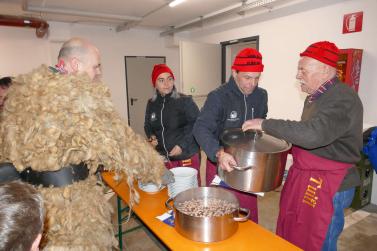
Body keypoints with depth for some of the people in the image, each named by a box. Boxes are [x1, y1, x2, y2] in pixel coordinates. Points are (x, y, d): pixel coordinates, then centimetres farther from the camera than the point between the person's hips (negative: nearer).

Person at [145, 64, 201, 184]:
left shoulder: (185, 101, -9)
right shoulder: (151, 103, 6)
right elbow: (147, 125, 18)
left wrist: (182, 144, -17)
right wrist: (151, 137, -1)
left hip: (186, 157, -4)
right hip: (163, 158, 4)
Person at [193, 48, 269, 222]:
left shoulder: (261, 96, 1)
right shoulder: (218, 97, -19)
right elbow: (201, 128, -30)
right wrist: (218, 153, -47)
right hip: (220, 164, -4)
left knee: (249, 215, 19)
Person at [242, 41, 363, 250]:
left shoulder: (343, 98, -19)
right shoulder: (316, 97, 11)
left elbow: (314, 134, -34)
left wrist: (266, 124, -27)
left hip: (328, 187, -8)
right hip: (304, 178, 8)